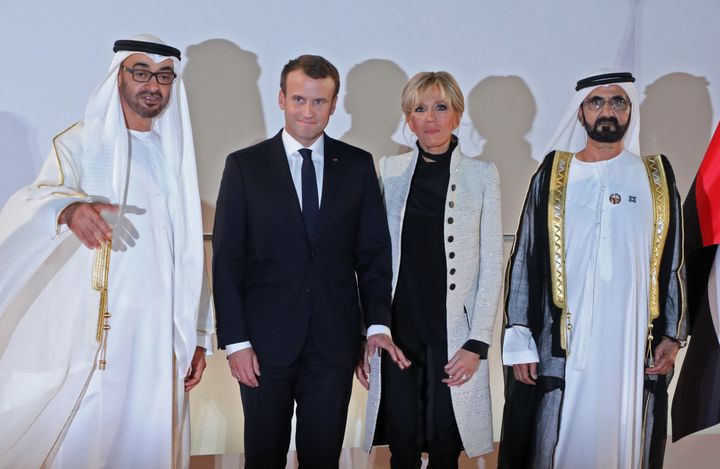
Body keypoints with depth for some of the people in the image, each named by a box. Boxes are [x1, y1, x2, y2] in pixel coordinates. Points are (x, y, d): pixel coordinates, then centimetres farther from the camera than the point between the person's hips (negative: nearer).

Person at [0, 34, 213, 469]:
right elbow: (39, 195, -16)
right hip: (92, 332, -2)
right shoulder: (80, 143, 3)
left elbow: (190, 252, 10)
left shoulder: (177, 156, 12)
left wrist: (196, 335, 6)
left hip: (158, 336, 3)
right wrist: (68, 208, -40)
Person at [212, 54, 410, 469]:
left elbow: (374, 252, 6)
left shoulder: (358, 165, 5)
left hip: (334, 340, 1)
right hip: (266, 341, -1)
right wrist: (235, 340, -7)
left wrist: (377, 322, -5)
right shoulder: (245, 166, 0)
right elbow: (227, 260, -2)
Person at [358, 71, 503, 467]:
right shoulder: (390, 171, 5)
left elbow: (492, 264, -1)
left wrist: (477, 342, -7)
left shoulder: (481, 174, 0)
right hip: (397, 331, 2)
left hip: (453, 335, -1)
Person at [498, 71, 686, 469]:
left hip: (633, 346, 1)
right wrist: (519, 341, -3)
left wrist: (673, 335, 5)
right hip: (562, 346, -1)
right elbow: (524, 260, 1)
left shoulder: (656, 177, 6)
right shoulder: (553, 175, 2)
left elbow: (673, 263, 10)